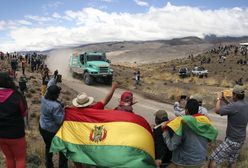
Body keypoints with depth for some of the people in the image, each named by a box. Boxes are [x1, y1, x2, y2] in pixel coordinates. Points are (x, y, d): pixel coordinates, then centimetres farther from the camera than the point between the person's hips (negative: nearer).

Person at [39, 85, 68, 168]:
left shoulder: (44, 99, -8)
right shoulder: (55, 106, -32)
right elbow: (59, 121, -28)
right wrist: (63, 111, -16)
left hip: (42, 127, 9)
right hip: (52, 131, -9)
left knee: (48, 146, 26)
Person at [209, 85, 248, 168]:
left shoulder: (235, 105, -26)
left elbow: (217, 110, -20)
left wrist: (219, 99, -5)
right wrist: (224, 99, 12)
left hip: (232, 141, -9)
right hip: (241, 139, 9)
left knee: (213, 159, -2)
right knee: (232, 161, 22)